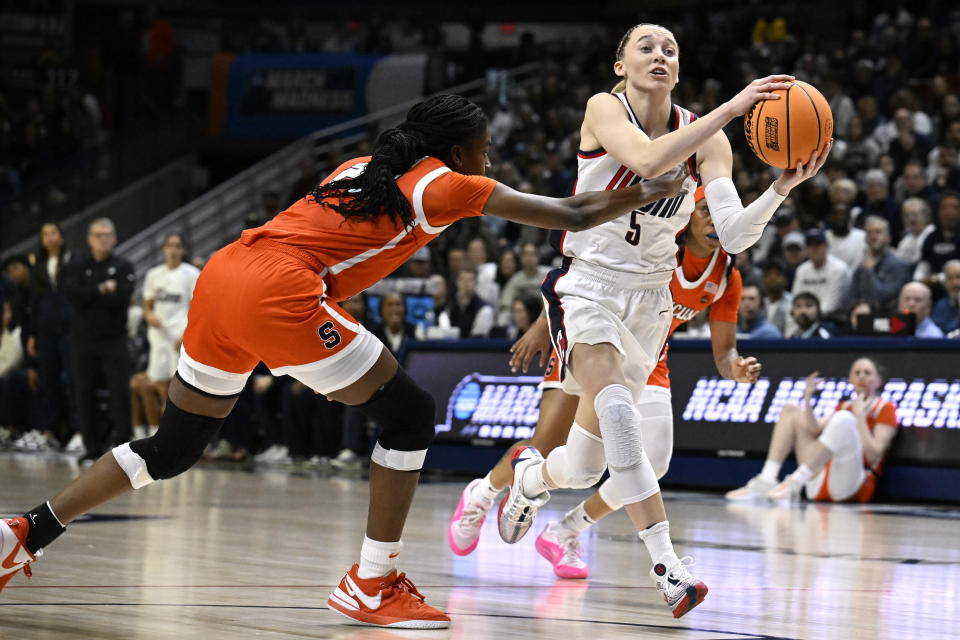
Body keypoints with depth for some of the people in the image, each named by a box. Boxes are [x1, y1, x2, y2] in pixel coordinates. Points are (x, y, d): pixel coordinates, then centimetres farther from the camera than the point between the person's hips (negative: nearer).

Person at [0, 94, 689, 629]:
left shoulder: (361, 168, 25)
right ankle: (372, 584, 8)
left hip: (224, 271, 8)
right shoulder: (445, 185, 6)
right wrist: (655, 191, 23)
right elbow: (572, 215, 11)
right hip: (277, 293, -8)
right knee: (411, 414, 5)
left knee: (172, 449, 19)